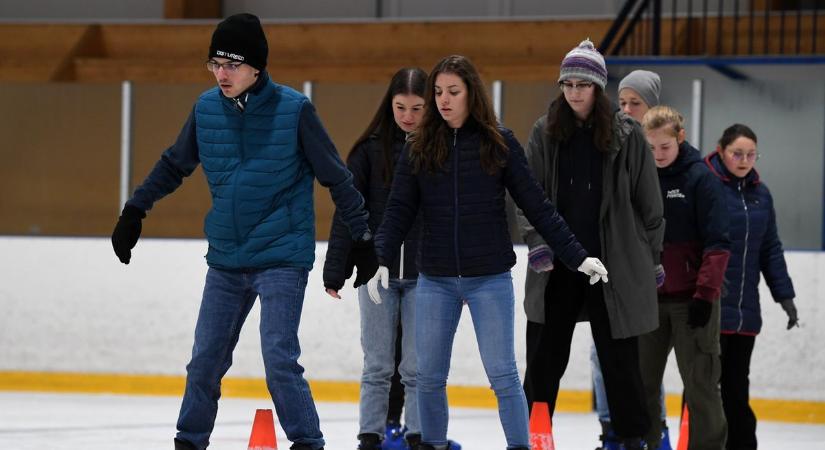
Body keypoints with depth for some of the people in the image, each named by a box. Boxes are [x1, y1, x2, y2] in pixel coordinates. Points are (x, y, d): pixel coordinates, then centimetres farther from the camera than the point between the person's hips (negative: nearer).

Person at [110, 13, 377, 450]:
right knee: (205, 360, 9)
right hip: (225, 260, 5)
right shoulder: (207, 108, 0)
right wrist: (134, 211, 17)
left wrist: (362, 236, -1)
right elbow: (174, 164, 17)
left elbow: (336, 176, -4)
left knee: (279, 359, -13)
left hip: (281, 257, -4)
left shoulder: (293, 110, -11)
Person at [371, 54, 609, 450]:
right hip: (435, 280, 2)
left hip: (489, 278, -2)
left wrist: (577, 256, -3)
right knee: (429, 376, 8)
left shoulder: (499, 143, -2)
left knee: (502, 374, -3)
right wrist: (384, 261, -14)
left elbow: (536, 206, 0)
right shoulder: (419, 147, 3)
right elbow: (400, 210, 0)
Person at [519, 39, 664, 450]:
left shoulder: (626, 135, -5)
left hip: (613, 263, -2)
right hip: (558, 264, 2)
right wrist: (536, 241, -10)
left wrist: (652, 257, 6)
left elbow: (648, 201, 2)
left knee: (619, 356, 2)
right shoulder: (545, 132, 2)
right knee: (543, 356, 8)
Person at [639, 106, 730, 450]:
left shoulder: (700, 177, -7)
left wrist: (706, 293, -16)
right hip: (648, 298, 5)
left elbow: (717, 242, -10)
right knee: (642, 380, 10)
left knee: (699, 381, 0)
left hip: (691, 299, -5)